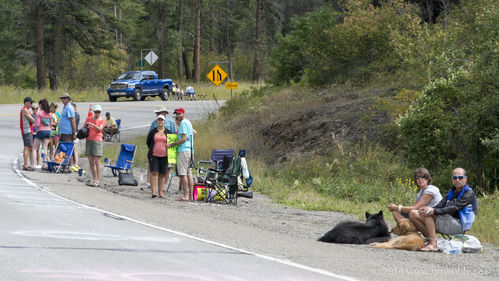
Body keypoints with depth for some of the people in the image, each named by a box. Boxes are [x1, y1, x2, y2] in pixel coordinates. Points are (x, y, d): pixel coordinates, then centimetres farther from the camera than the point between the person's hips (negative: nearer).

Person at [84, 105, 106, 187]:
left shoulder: (102, 120, 4)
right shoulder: (88, 119, 14)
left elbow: (99, 129, -11)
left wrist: (92, 125, -27)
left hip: (97, 141, -4)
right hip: (89, 140, 4)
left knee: (97, 161, -11)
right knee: (91, 161, 2)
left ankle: (98, 181, -12)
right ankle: (94, 179, 8)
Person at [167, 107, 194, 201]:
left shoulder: (183, 123, -10)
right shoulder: (188, 122, 20)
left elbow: (184, 138, -17)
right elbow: (194, 133, 33)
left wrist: (171, 145, -14)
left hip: (183, 150, -10)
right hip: (190, 150, 10)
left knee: (183, 174, -11)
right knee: (189, 174, 8)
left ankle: (185, 196, -15)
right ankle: (191, 196, 6)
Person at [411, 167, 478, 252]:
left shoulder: (469, 194, -3)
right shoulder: (451, 193, 23)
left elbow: (454, 208, -17)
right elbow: (441, 205, 8)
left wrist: (434, 211, -27)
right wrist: (431, 208, -16)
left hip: (458, 225, -8)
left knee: (428, 214, -27)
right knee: (413, 214, -2)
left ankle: (433, 244, -32)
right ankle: (429, 239, -11)